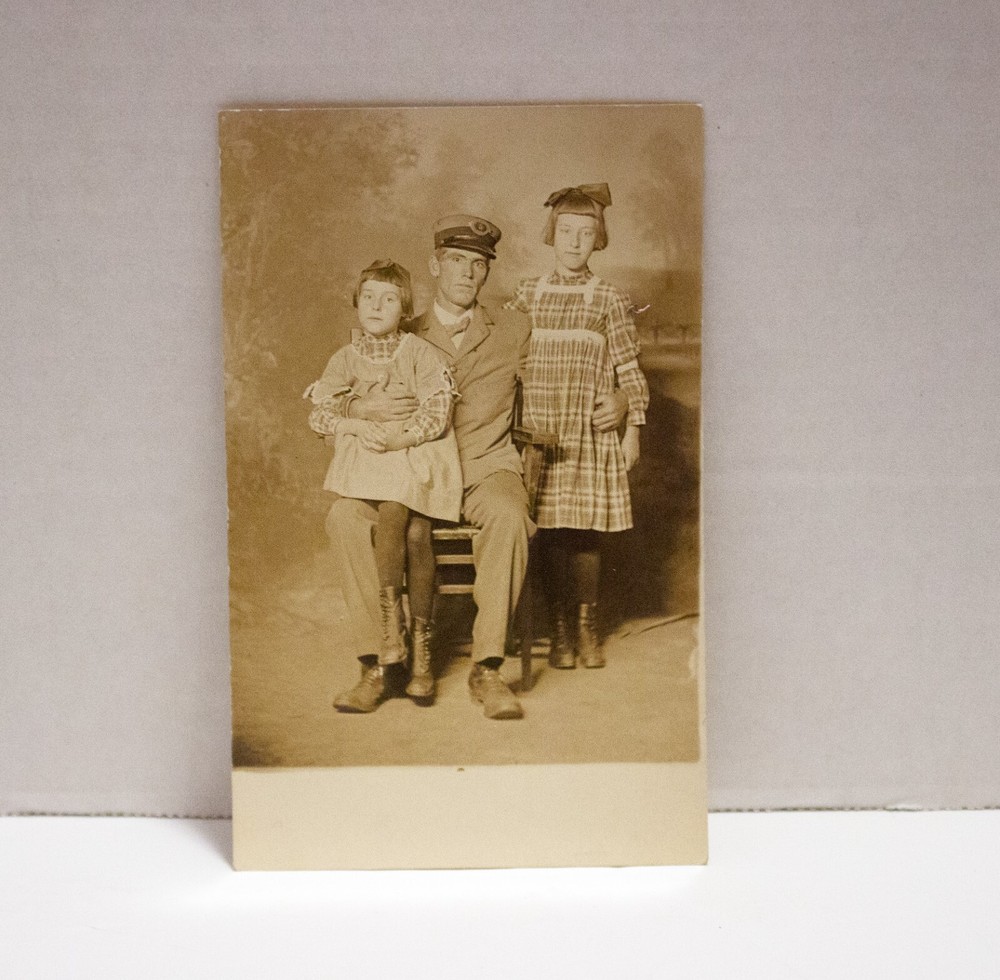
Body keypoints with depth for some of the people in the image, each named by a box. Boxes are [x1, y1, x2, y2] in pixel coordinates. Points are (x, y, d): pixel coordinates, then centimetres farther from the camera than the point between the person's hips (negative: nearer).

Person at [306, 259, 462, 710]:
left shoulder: (420, 353, 4)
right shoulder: (345, 359, 14)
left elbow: (438, 412, -6)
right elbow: (321, 412, 4)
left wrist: (399, 438, -19)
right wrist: (361, 427, -13)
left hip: (416, 458, -1)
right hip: (363, 463, 1)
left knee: (393, 514, -32)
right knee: (411, 531, -28)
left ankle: (386, 651, -25)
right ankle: (417, 653, -27)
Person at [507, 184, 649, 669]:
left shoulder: (609, 299, 5)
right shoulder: (526, 294, 10)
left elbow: (629, 369, 5)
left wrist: (632, 428, 0)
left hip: (590, 433, -1)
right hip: (537, 429, 1)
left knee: (585, 529, 1)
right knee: (549, 529, 2)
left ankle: (587, 626, 17)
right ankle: (559, 628, 14)